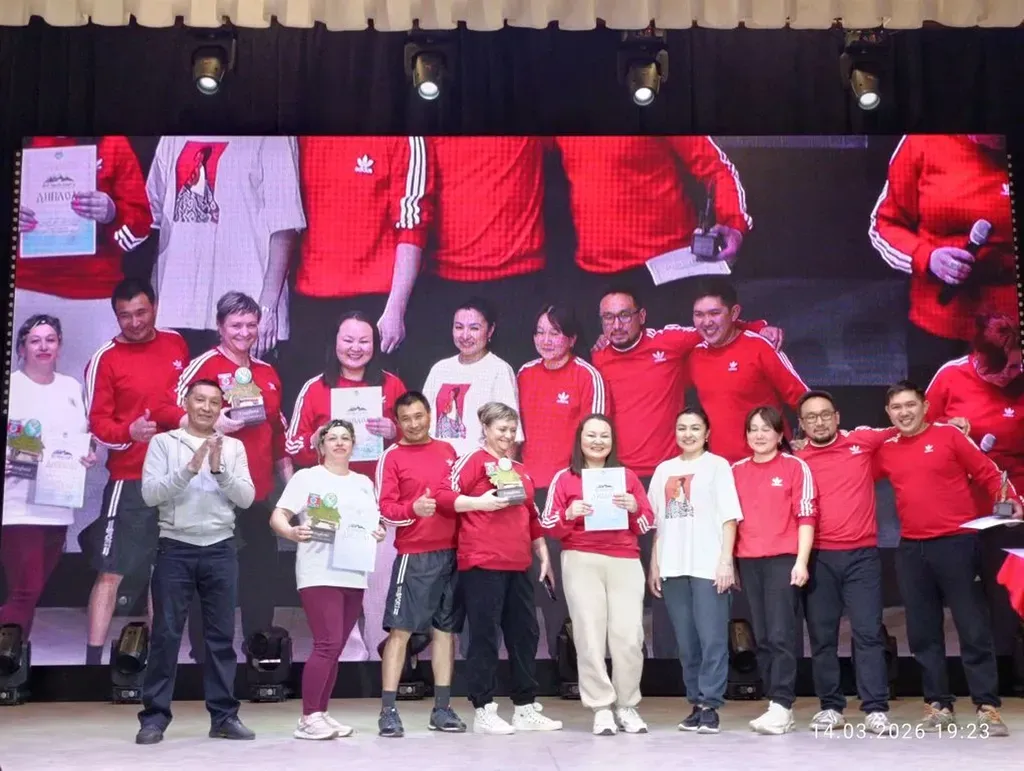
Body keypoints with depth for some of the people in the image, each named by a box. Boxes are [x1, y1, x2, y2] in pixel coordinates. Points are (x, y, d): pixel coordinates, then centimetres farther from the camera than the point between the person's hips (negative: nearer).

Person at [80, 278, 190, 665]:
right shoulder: (105, 359, -6)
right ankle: (93, 659, -3)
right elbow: (97, 423, -9)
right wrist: (129, 432, -26)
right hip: (130, 481, -5)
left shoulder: (176, 344, 7)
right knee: (110, 573, -6)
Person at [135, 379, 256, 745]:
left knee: (222, 635, 5)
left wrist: (219, 469, -14)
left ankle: (223, 715, 11)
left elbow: (246, 498, 0)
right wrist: (190, 468, -19)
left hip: (220, 550, 2)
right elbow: (150, 493, -8)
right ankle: (155, 716, 7)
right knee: (166, 635, 0)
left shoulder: (234, 447, 9)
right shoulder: (163, 442, 3)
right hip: (176, 548, -2)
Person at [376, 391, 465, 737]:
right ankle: (388, 711, 0)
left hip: (451, 553, 5)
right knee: (400, 630, -5)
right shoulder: (392, 457, -2)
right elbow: (384, 509, -8)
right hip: (414, 557, -4)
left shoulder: (448, 450, 12)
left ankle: (442, 708, 15)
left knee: (446, 629, 8)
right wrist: (413, 508, -26)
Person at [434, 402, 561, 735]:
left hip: (518, 565, 7)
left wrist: (543, 555, 19)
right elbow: (444, 496, -11)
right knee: (484, 636, -2)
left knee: (524, 634, 9)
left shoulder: (520, 470, 20)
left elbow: (532, 515, 23)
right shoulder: (473, 460, -1)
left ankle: (525, 709, 17)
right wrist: (480, 502, -21)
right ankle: (484, 712, 5)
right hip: (481, 564, -7)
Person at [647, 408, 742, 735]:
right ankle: (696, 704, 13)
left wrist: (726, 561, -10)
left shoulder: (718, 466, 3)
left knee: (712, 640, -7)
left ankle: (709, 706, -1)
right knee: (686, 643, 6)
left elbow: (729, 517, -2)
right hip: (673, 568, 4)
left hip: (709, 567, -4)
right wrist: (654, 565, 11)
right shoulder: (664, 470, 16)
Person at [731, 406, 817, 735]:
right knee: (762, 637, 5)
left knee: (781, 634, -8)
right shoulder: (736, 471, 12)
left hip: (784, 559, -4)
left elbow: (806, 516, -4)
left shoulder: (795, 467, 0)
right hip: (748, 562, 4)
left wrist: (802, 561, -10)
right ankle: (778, 706, 11)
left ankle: (781, 707, -7)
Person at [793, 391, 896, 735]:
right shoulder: (797, 462, 3)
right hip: (819, 558, 1)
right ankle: (830, 707, 15)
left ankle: (876, 709, 2)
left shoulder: (863, 441, 4)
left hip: (862, 554, 0)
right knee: (822, 636, 5)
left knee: (868, 631, -2)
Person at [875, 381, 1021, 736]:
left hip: (956, 543, -4)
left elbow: (987, 472, -2)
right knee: (922, 632, 7)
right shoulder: (885, 450, 9)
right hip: (910, 549, 4)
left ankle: (987, 706, 5)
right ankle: (938, 705, 17)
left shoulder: (949, 435, -2)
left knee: (973, 627, -2)